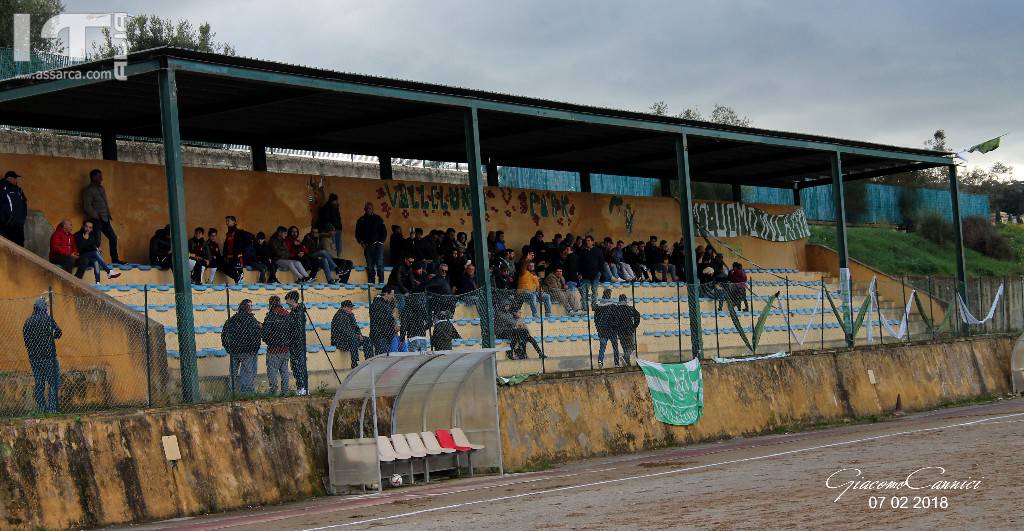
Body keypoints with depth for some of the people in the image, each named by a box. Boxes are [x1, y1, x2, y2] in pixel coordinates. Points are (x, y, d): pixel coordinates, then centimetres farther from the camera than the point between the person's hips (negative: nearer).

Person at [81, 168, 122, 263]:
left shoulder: (101, 188, 17)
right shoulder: (89, 190, -7)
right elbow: (87, 206, -14)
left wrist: (109, 215, 12)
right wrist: (97, 216, -13)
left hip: (104, 219, 8)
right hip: (96, 220, -8)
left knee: (113, 237, 9)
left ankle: (115, 260, 17)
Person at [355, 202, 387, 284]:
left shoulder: (377, 218, 7)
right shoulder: (361, 220, 11)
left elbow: (384, 231, 8)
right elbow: (358, 234, 16)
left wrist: (381, 242, -3)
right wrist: (361, 242, 2)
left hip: (378, 245, -2)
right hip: (367, 246, 2)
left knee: (379, 265, -10)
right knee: (370, 266, 2)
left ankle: (381, 282, -9)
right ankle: (371, 283, 5)